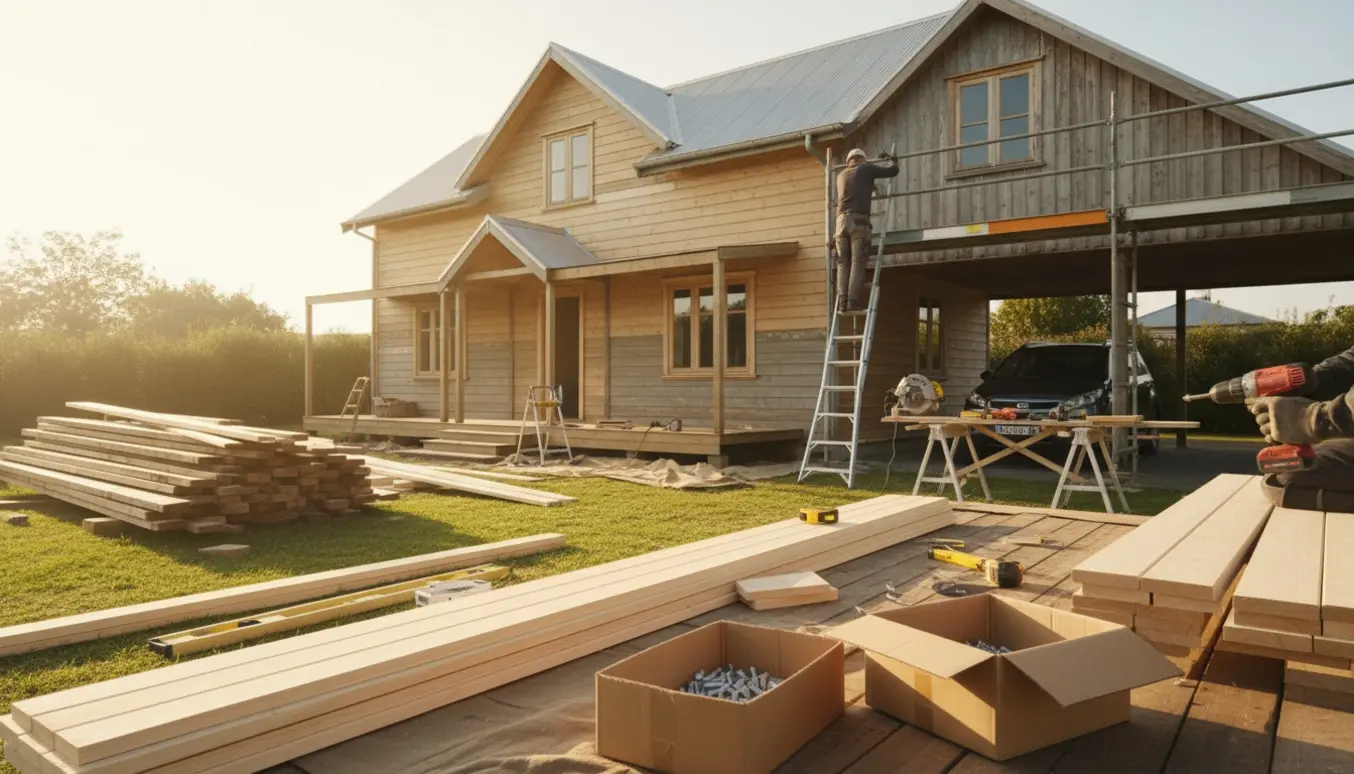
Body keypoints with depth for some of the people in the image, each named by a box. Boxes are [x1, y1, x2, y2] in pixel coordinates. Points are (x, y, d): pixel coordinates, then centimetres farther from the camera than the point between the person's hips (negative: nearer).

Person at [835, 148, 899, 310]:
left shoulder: (841, 175, 25)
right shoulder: (865, 169, 11)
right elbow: (893, 170, 14)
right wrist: (892, 161, 35)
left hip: (841, 220, 4)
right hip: (858, 220, -4)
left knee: (843, 263, 2)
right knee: (857, 262, -9)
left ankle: (842, 300, -10)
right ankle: (853, 300, -19)